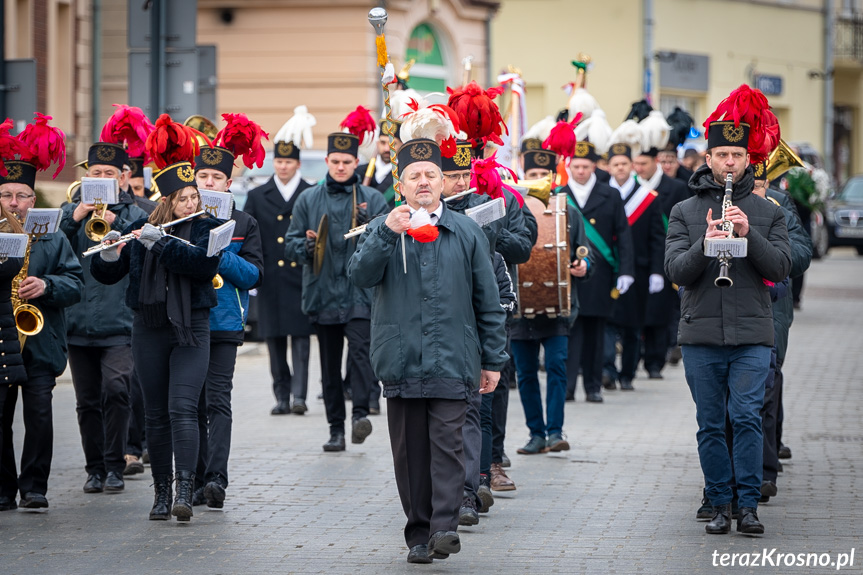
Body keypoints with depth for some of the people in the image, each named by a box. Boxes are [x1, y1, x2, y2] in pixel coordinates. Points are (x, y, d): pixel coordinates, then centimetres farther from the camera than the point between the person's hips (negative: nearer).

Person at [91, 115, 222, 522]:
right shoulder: (141, 231, 5)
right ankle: (161, 492, 14)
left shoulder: (206, 229, 0)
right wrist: (109, 255, -17)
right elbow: (106, 275, 4)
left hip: (191, 329, -3)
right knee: (155, 414, 6)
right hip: (149, 330, 3)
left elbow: (204, 263, -20)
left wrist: (161, 243, -24)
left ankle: (184, 491, -21)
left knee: (182, 408, -15)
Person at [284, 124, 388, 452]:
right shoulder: (308, 200, 11)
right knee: (330, 364, 4)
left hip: (360, 292, -2)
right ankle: (336, 428, 9)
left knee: (360, 349, -21)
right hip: (323, 293, 2)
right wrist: (305, 247, -12)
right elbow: (291, 245, 10)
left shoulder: (372, 199, 7)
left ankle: (360, 412, -24)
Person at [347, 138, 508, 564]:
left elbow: (488, 302, 11)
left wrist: (493, 360, 8)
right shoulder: (382, 230, 8)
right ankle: (419, 533, 9)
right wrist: (387, 233, -21)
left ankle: (445, 526, -17)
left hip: (451, 362, -1)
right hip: (401, 361, 1)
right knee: (410, 451, 3)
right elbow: (360, 275, -9)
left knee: (447, 444, -11)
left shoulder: (466, 233, 9)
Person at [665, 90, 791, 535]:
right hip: (700, 334, 1)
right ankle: (720, 505, 12)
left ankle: (748, 505, -4)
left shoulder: (767, 212, 9)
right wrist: (705, 244, -19)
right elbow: (676, 270, -1)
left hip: (751, 335, -1)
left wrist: (748, 235, -15)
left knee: (747, 417, -10)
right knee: (710, 424, 4)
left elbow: (780, 267, -1)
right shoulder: (684, 212, 8)